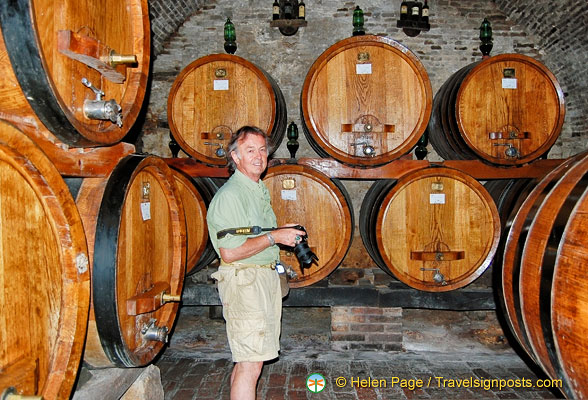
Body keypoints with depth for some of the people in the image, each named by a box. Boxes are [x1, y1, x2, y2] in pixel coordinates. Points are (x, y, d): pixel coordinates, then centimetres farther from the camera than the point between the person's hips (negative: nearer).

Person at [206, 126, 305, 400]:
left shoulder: (260, 191, 16)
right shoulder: (229, 195, -14)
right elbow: (229, 252, -21)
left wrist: (286, 234, 12)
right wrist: (273, 237, -17)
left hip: (267, 276, 9)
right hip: (243, 281, -9)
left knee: (246, 360, 16)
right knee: (250, 364, -5)